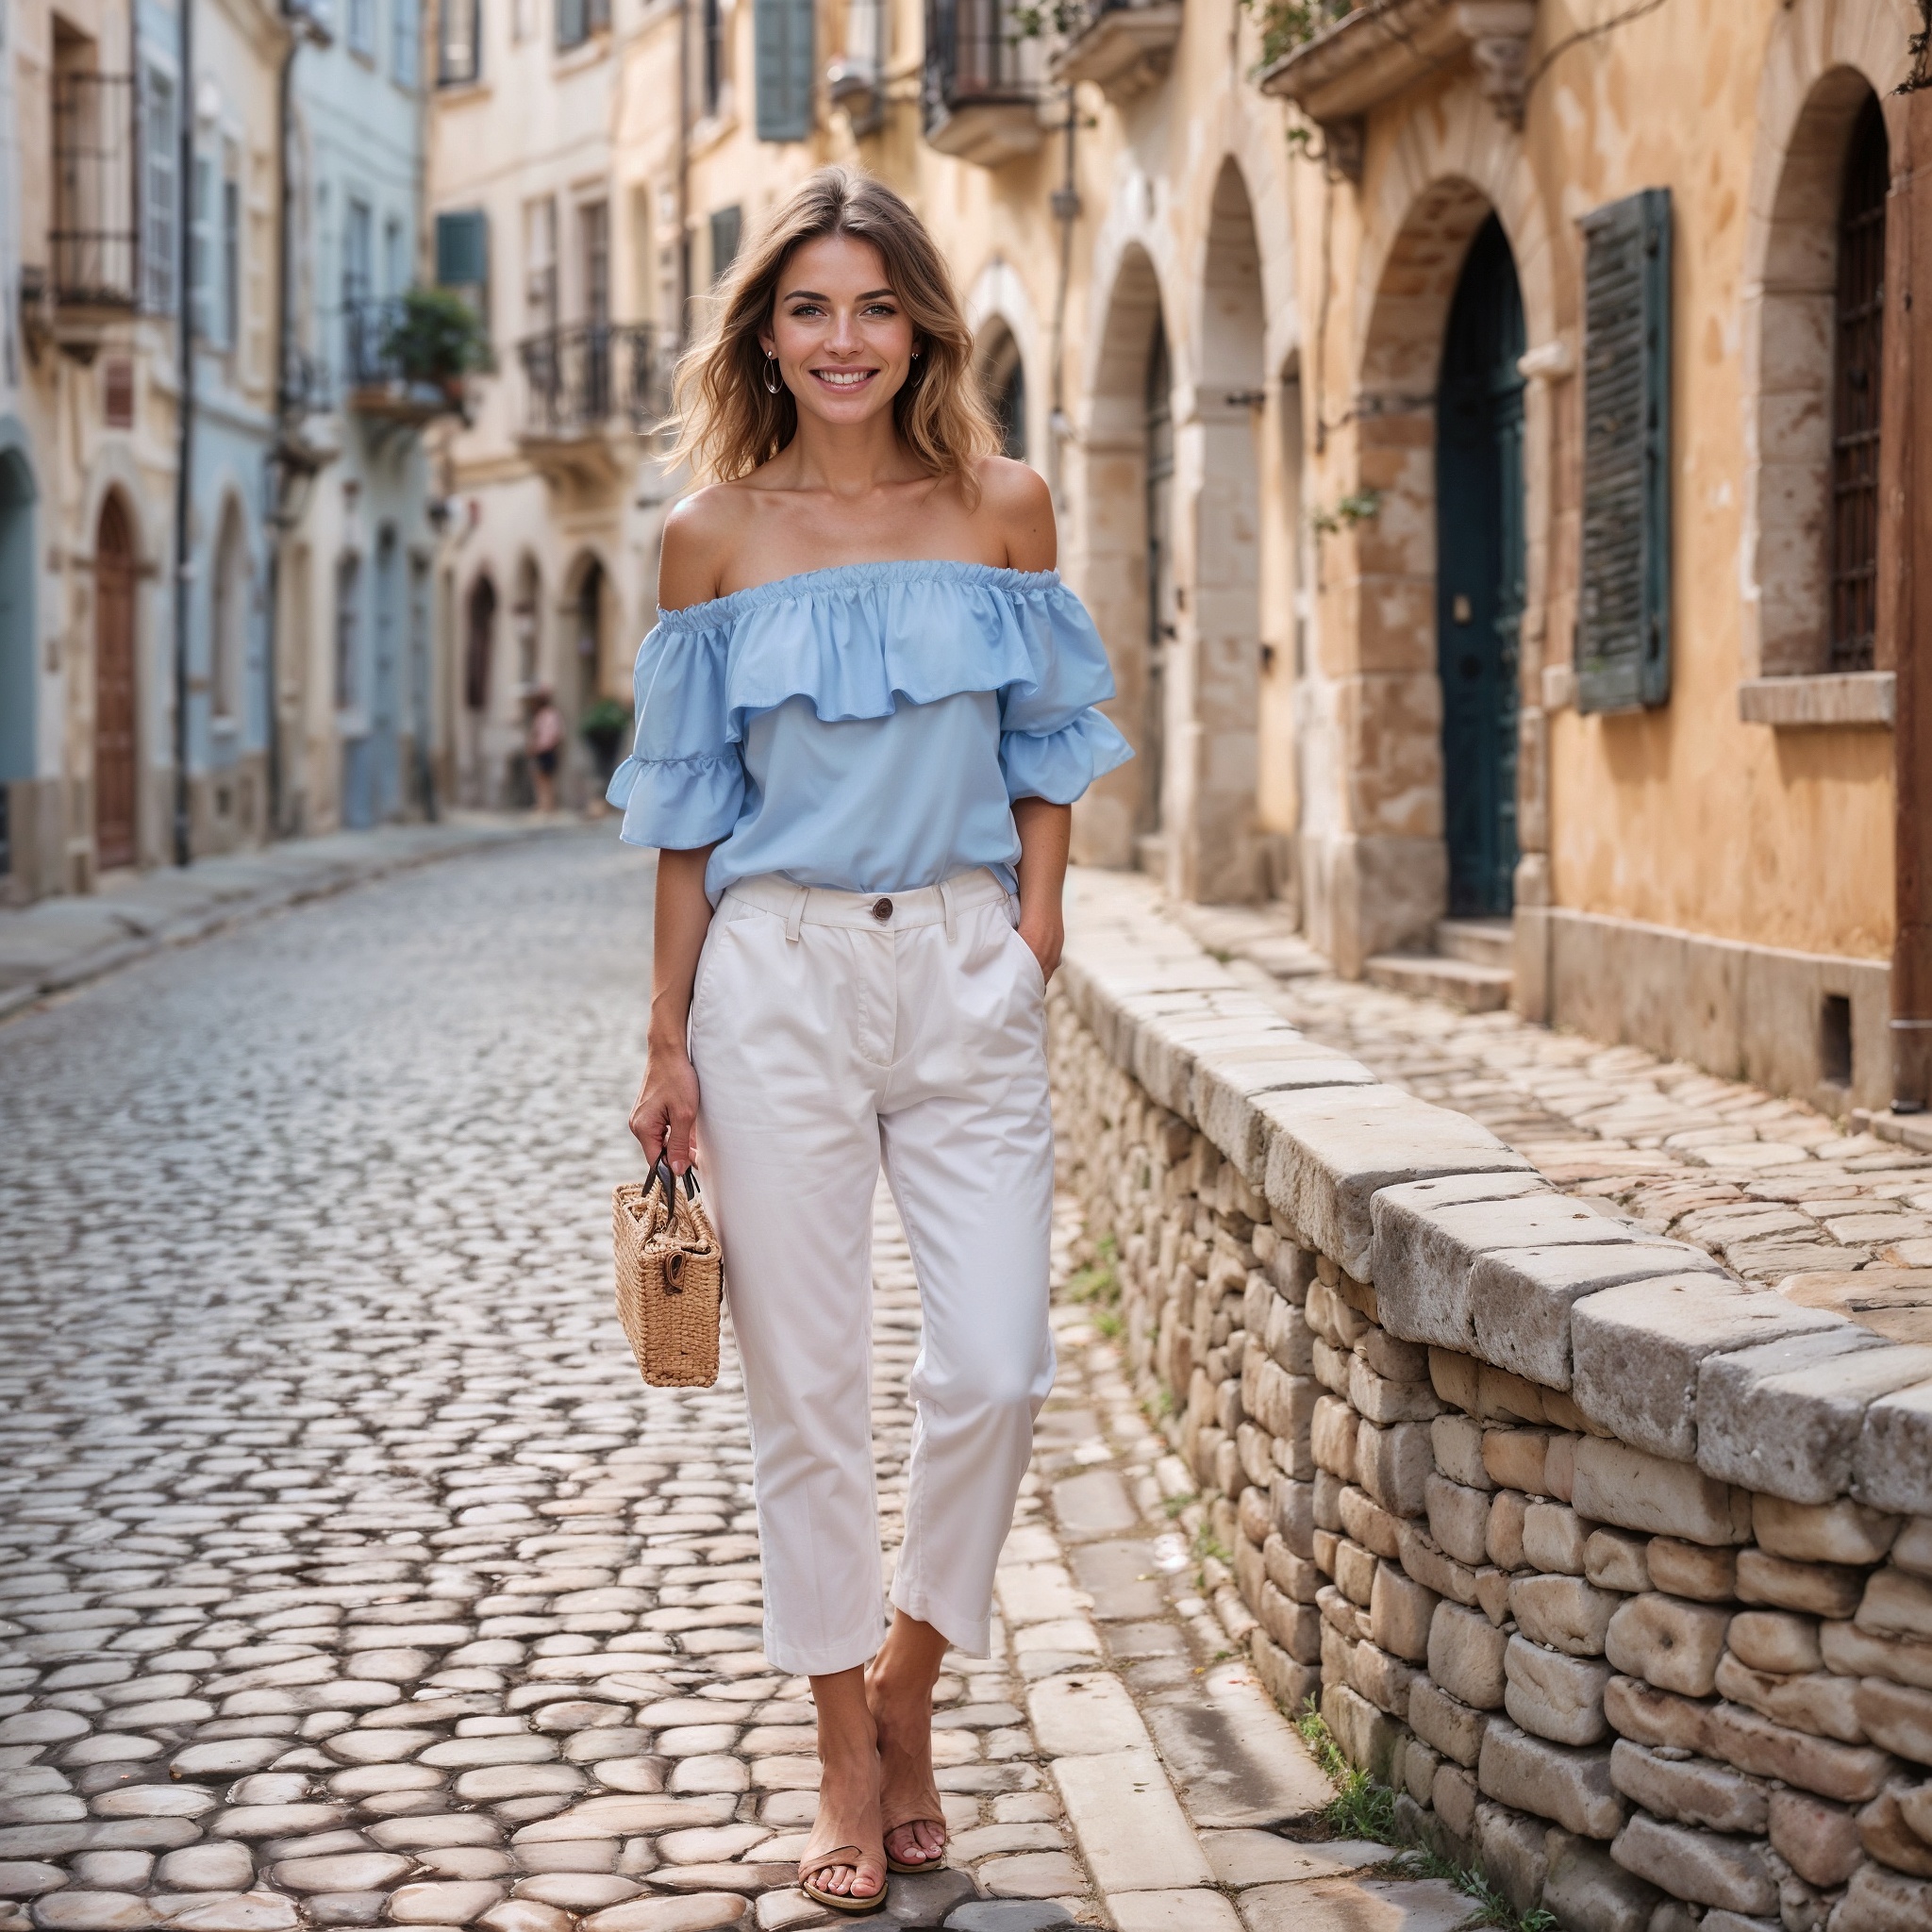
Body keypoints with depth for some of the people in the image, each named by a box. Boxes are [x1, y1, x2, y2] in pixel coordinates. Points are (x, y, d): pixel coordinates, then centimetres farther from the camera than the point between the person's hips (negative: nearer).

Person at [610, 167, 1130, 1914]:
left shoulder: (1004, 508, 4)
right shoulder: (716, 535, 3)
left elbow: (1045, 759, 10)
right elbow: (692, 807, 6)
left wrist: (1031, 942, -1)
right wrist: (672, 1040, 4)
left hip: (966, 970, 1)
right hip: (779, 971, -1)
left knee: (996, 1364, -5)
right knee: (810, 1383, 3)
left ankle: (910, 1674, 21)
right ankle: (849, 1757, 17)